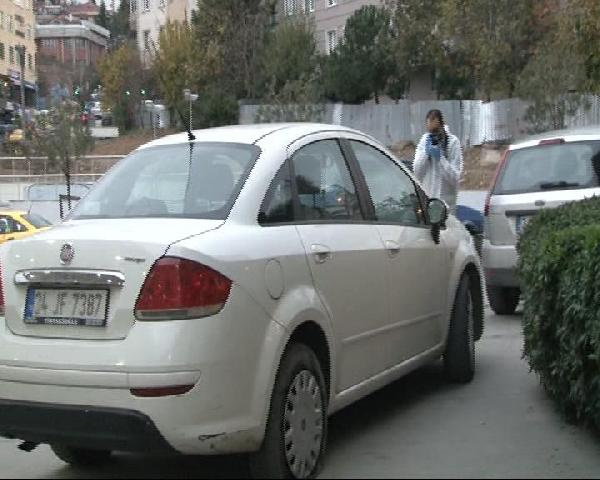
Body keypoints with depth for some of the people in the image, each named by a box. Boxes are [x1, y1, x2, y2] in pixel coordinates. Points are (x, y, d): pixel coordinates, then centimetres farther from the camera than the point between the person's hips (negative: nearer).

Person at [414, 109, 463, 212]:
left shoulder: (453, 142, -8)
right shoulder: (425, 140, 3)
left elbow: (454, 178, -12)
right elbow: (417, 173, -1)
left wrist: (440, 157, -20)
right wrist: (425, 152, -13)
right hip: (426, 201, 3)